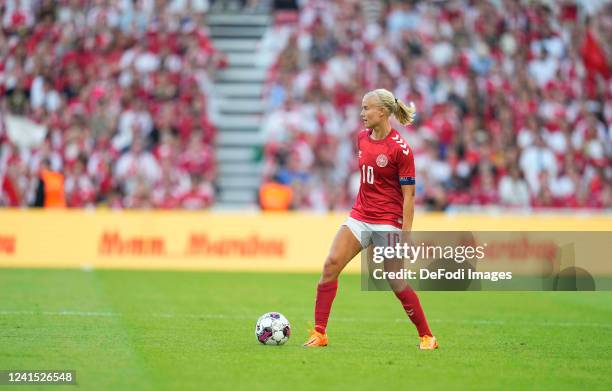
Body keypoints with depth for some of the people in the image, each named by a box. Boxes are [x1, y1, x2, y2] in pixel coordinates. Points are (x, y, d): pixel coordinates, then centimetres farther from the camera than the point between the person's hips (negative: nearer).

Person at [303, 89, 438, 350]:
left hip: (388, 221, -6)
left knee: (398, 284, -5)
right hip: (360, 217, 6)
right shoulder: (362, 138, 7)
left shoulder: (400, 148, -14)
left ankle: (427, 337, 12)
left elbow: (409, 194, -13)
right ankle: (319, 333, -8)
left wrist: (406, 234, -17)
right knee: (331, 264, -10)